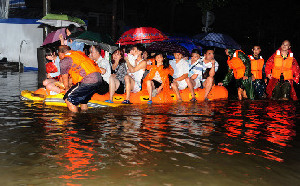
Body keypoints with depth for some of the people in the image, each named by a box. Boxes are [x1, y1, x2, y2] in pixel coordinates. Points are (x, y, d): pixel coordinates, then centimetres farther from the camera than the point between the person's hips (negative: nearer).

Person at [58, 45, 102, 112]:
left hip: (88, 80, -8)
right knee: (83, 100, 24)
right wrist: (72, 85, 46)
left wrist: (67, 88, 34)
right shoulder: (79, 53, 27)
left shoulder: (64, 60, 5)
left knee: (68, 99, 0)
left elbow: (65, 78, 15)